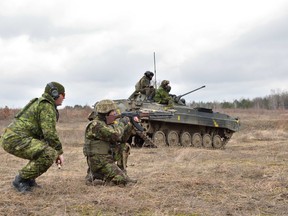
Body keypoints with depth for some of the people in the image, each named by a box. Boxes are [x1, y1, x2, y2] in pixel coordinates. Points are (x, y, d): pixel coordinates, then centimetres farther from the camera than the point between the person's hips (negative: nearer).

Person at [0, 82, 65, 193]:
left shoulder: (40, 104, 24)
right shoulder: (47, 106, -8)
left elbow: (45, 132, 29)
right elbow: (50, 133, -17)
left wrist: (56, 152, 21)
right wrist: (59, 152, -7)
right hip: (17, 139, -11)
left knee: (43, 152, 23)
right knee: (48, 155, -21)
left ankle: (28, 179, 16)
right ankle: (20, 180, -10)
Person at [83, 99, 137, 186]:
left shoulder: (107, 124, 12)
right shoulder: (96, 125, -18)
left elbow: (122, 139, 14)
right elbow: (115, 135, -28)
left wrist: (131, 124, 3)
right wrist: (121, 123, -10)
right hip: (99, 162, -10)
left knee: (125, 147, 9)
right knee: (123, 180, -16)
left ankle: (122, 174, 8)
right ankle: (95, 175, -1)